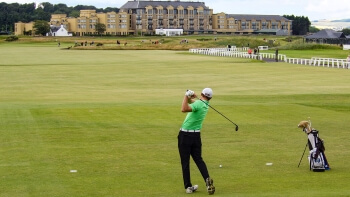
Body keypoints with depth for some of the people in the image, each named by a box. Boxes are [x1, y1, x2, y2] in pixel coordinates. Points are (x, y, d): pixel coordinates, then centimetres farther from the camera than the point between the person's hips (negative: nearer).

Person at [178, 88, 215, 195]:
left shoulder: (198, 104, -16)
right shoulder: (205, 105, 8)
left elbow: (184, 109, -33)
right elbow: (193, 102, 25)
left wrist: (186, 96, -24)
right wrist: (191, 97, 5)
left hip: (185, 135, -6)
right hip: (196, 135, 6)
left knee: (185, 162, 3)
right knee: (199, 159, 12)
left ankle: (188, 187, 4)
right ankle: (207, 179, -10)